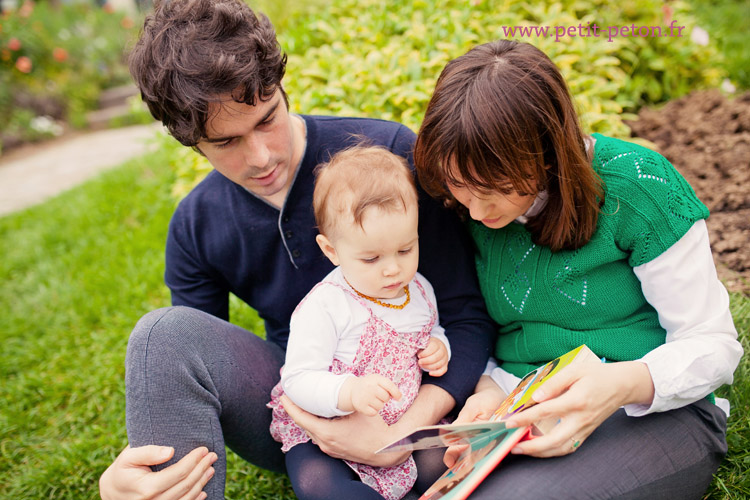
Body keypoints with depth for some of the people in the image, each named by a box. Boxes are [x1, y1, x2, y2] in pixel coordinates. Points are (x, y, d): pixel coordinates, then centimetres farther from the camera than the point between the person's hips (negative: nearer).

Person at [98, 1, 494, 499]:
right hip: (294, 409, 4)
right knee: (167, 331, -23)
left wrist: (402, 434, -28)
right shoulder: (196, 226, -2)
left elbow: (467, 314, -13)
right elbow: (185, 368, 1)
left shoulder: (389, 153, -15)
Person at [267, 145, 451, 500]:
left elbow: (432, 330, 23)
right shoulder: (324, 307, -19)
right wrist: (349, 392, -38)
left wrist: (439, 348, -2)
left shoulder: (420, 291, 2)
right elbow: (297, 380, -19)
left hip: (400, 427, 6)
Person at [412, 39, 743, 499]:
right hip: (524, 412, 3)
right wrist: (489, 390, -15)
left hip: (655, 414, -2)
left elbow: (713, 344, -8)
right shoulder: (468, 207, -2)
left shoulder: (635, 186, -14)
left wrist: (625, 384, -28)